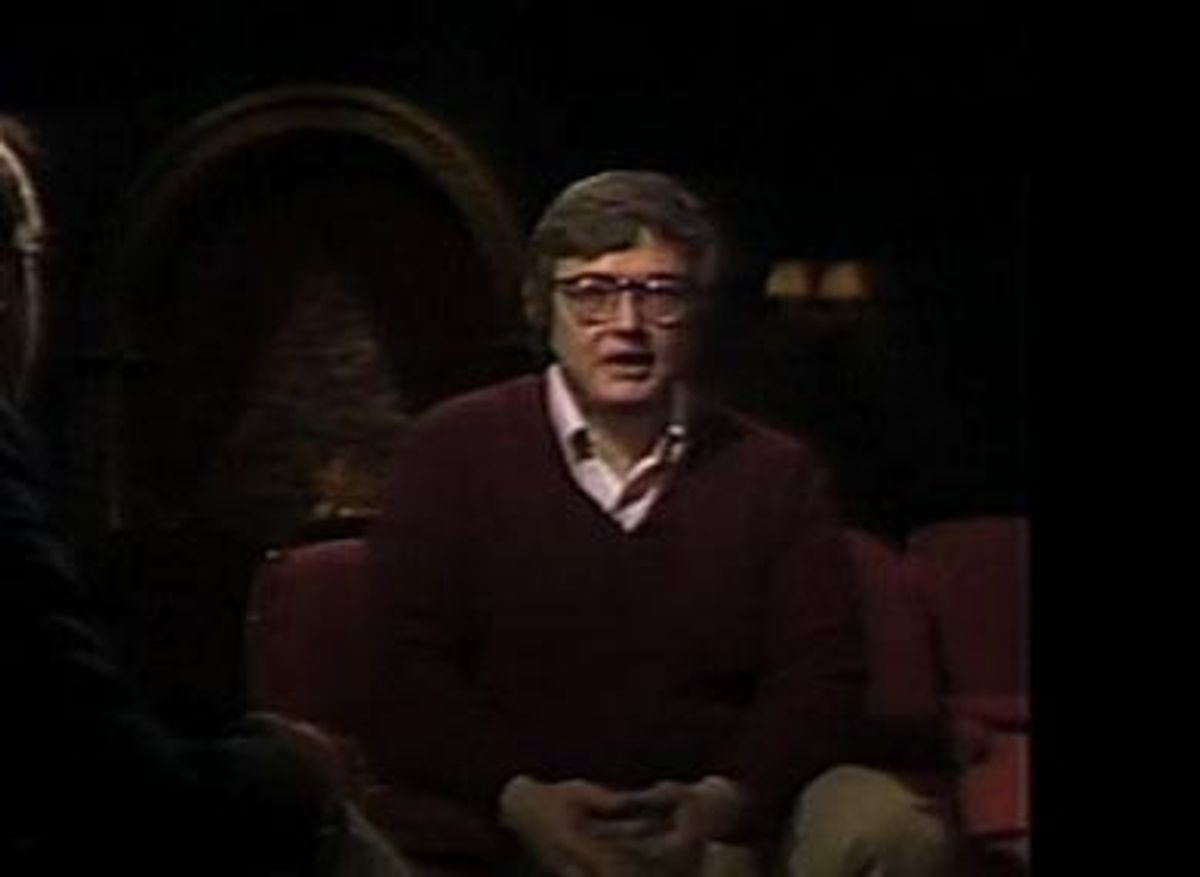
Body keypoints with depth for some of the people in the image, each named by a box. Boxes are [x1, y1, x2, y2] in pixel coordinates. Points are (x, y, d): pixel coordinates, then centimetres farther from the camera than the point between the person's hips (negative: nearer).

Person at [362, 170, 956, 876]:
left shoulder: (778, 473, 13)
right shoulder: (453, 449, 8)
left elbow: (819, 676, 4)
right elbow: (407, 668, 1)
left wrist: (721, 800, -16)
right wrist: (521, 798, -16)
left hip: (715, 815, 4)